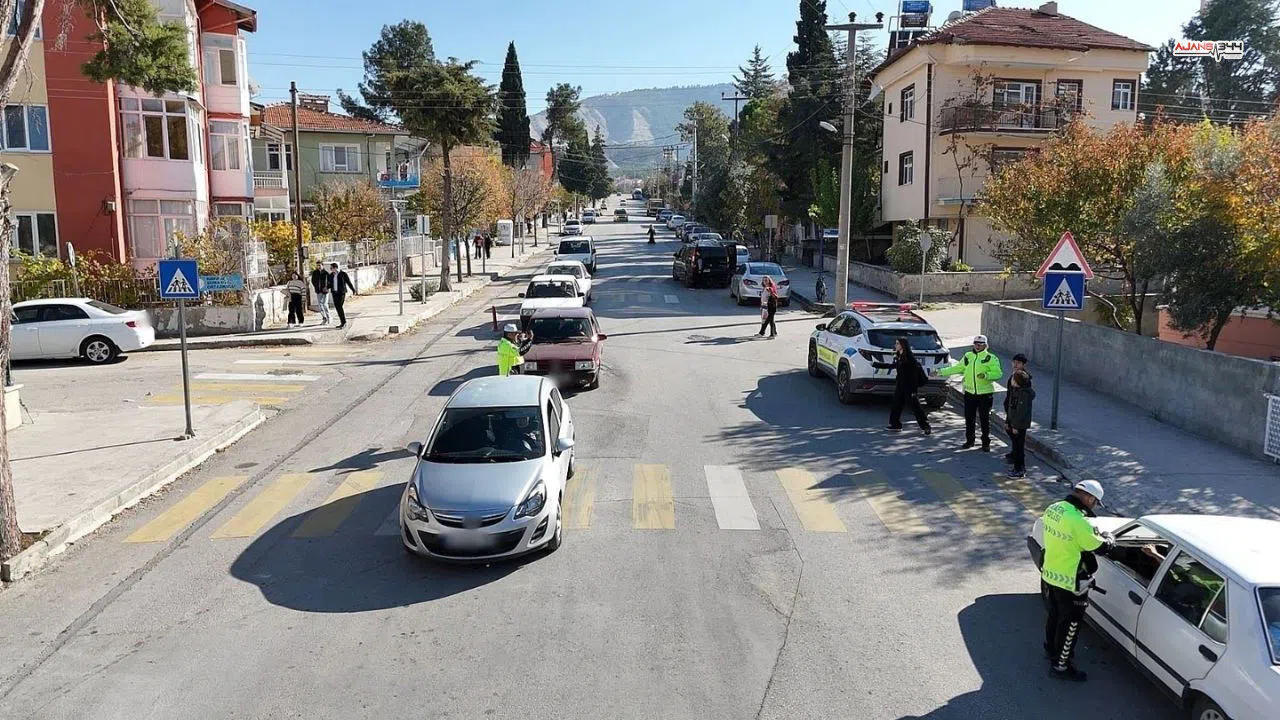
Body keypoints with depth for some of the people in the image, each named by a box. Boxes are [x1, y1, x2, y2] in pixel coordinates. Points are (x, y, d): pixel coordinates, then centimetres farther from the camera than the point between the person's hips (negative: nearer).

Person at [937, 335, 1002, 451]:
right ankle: (969, 440, 24)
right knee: (969, 418, 11)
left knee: (985, 419, 3)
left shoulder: (991, 358, -5)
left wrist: (986, 375, -29)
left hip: (985, 394, -4)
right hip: (970, 392, 4)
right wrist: (941, 372, 13)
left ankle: (986, 443, 14)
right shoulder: (968, 356, 9)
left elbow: (998, 373, -12)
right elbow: (957, 368, 17)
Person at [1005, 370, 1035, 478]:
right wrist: (1007, 421, 18)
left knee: (1019, 447, -1)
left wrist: (1016, 426, -20)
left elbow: (1021, 411, -23)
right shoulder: (1015, 390, 7)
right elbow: (1010, 407, 15)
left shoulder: (1024, 393, -23)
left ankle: (1020, 471, 8)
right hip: (1013, 423, 10)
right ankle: (1018, 468, 28)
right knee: (1016, 445, 17)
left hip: (1020, 425, -10)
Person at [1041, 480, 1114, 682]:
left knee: (1055, 614, 27)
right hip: (1070, 583, -8)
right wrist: (1108, 537, 3)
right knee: (1070, 624, 9)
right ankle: (1060, 666, 22)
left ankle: (1052, 650, 47)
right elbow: (1102, 547, -18)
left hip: (1050, 574, 8)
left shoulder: (1052, 509, -3)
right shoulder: (1077, 521, -31)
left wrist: (1091, 533, 10)